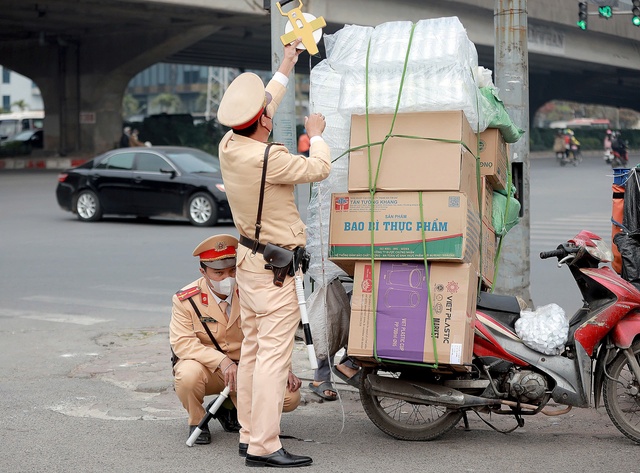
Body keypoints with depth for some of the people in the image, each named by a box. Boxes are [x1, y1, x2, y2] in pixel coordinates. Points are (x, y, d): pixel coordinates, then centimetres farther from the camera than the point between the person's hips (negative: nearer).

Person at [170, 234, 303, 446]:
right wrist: (221, 361, -33)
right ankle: (197, 422, -4)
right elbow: (182, 343, -21)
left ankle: (230, 408, 12)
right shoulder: (186, 300, -11)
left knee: (290, 397, -16)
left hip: (244, 368, 3)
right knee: (189, 374, -39)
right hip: (206, 368, -3)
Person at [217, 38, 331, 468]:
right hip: (274, 268, -9)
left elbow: (260, 109, 20)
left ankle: (249, 433, 20)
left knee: (253, 349, 13)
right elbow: (319, 169, -10)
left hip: (249, 259, 9)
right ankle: (264, 446, -10)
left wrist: (286, 67, 30)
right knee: (274, 354, -9)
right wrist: (316, 134, 10)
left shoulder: (229, 145, 1)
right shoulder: (268, 159, -23)